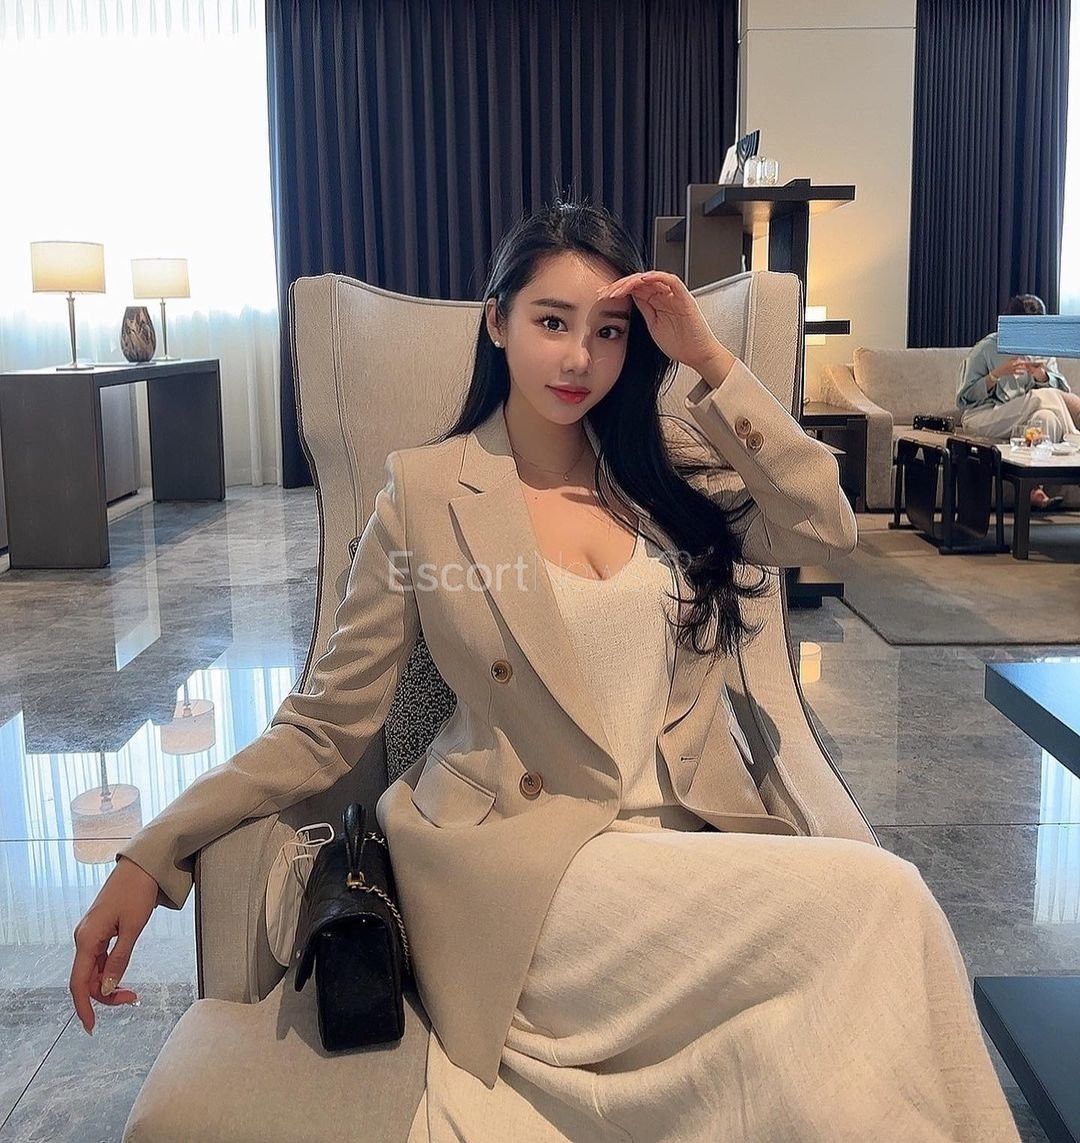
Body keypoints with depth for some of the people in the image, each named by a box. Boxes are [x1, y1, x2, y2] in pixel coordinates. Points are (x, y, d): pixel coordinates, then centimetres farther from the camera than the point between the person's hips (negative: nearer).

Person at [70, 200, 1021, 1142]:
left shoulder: (672, 465, 11)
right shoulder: (427, 490, 0)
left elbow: (826, 531, -4)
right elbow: (327, 727, 0)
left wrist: (710, 361, -7)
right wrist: (152, 855, -10)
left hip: (690, 845, 4)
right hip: (523, 854, -3)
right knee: (879, 901, -22)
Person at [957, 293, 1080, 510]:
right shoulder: (986, 348, -1)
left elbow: (1061, 390, 10)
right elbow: (965, 398, -4)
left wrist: (1041, 376, -11)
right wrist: (997, 374, -17)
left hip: (1027, 420, 5)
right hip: (983, 418, -5)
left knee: (1046, 417, -31)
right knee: (1044, 397, -27)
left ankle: (1034, 488, -32)